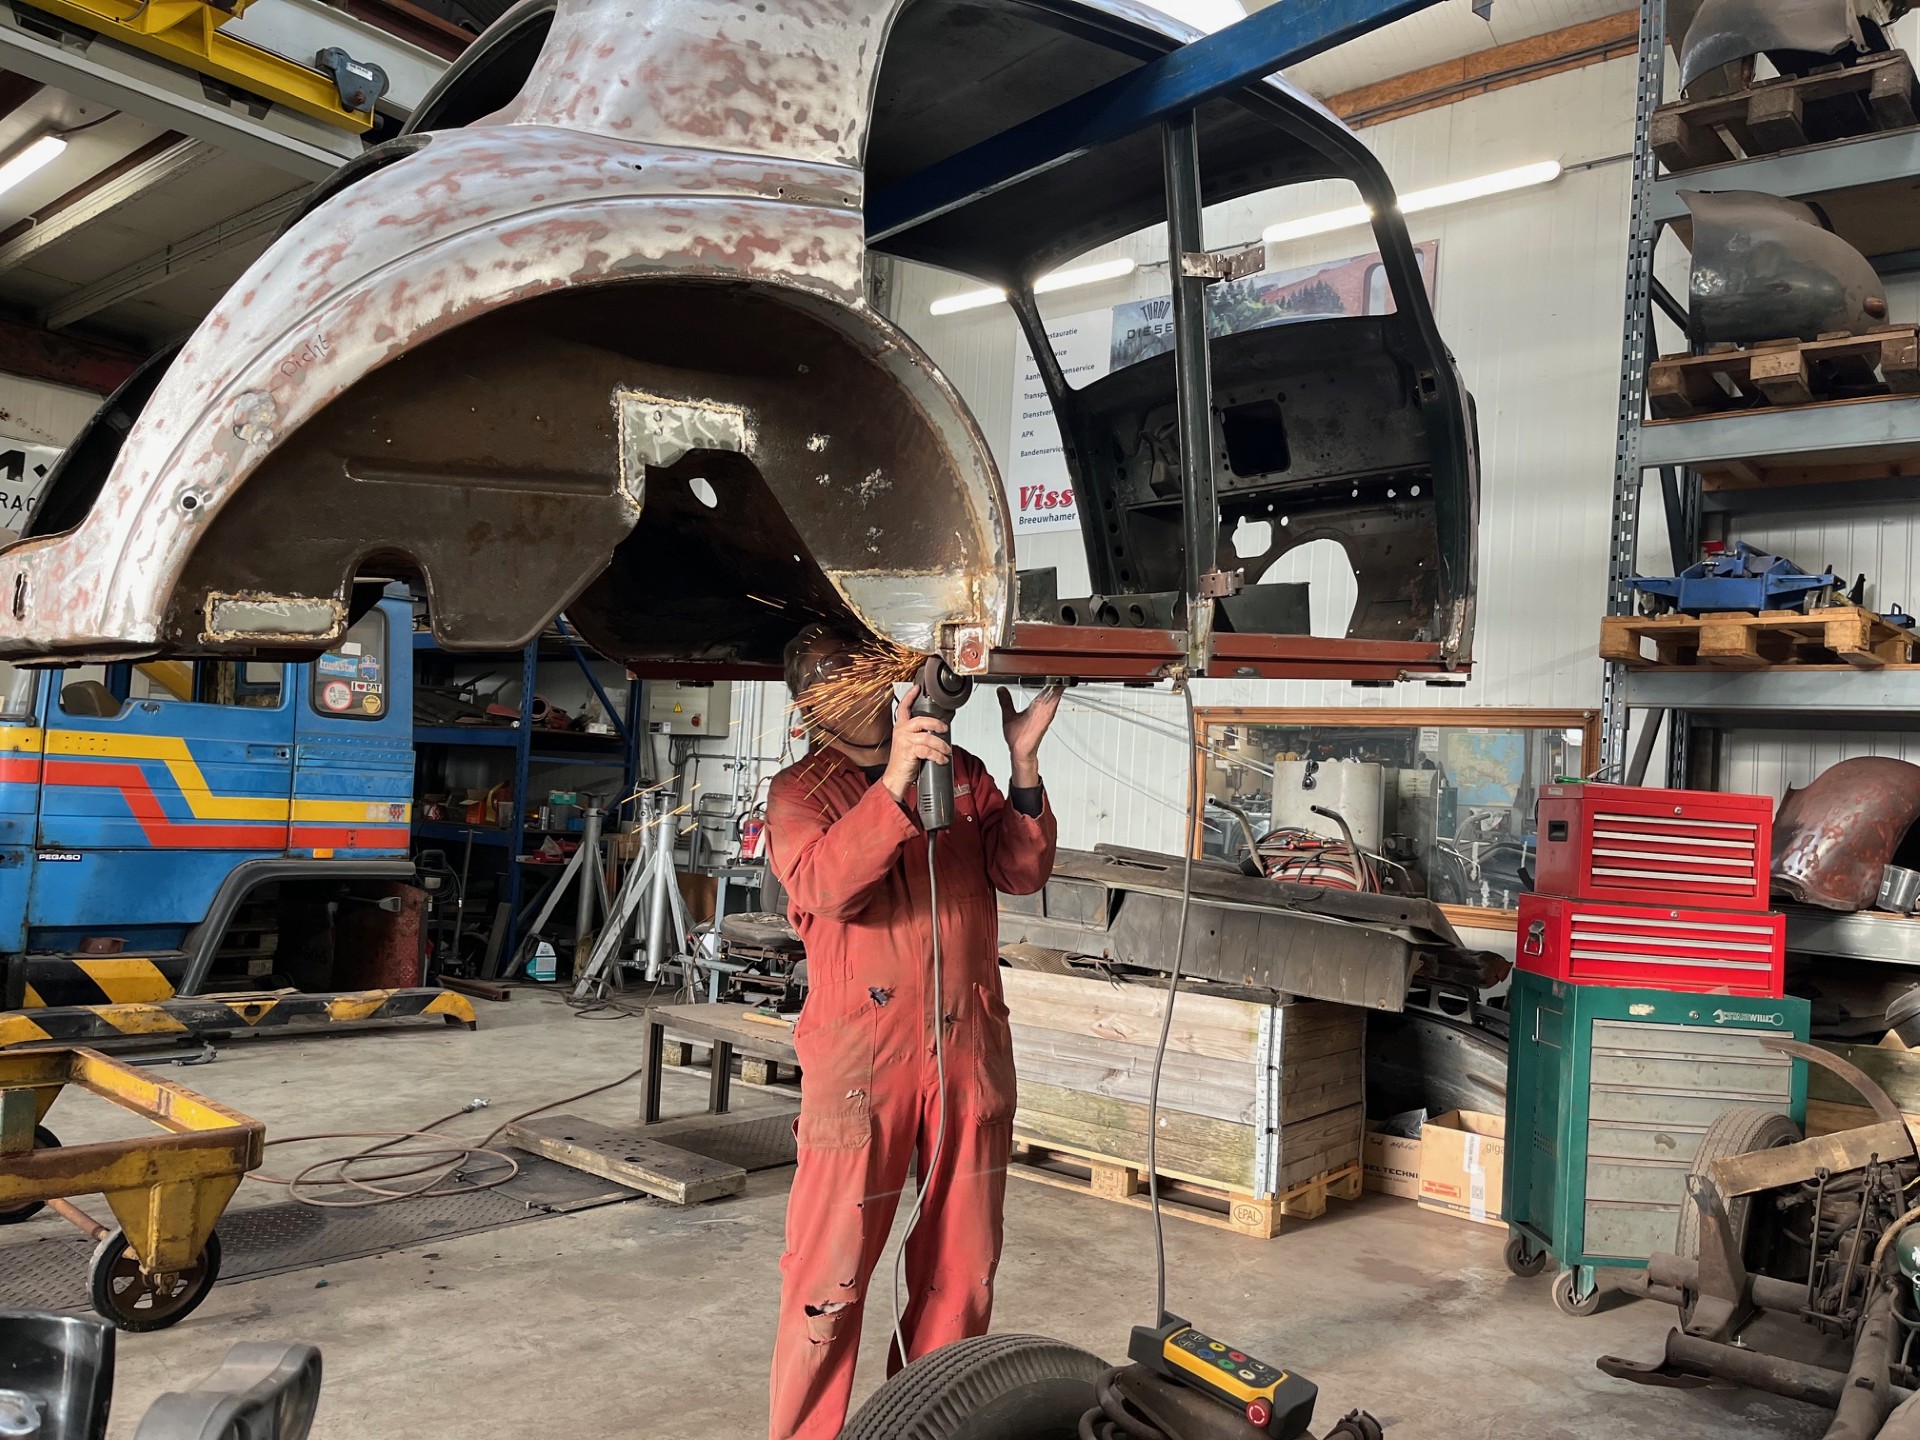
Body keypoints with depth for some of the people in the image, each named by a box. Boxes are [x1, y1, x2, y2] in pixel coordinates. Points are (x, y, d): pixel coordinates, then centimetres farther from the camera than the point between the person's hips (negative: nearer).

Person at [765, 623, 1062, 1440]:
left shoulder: (959, 771, 14)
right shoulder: (799, 793, 3)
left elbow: (1022, 872, 2)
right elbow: (822, 884, -17)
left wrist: (1023, 766, -11)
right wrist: (895, 785, -28)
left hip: (972, 1050, 4)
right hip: (861, 1057, -4)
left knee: (960, 1270, 13)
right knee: (831, 1273, 1)